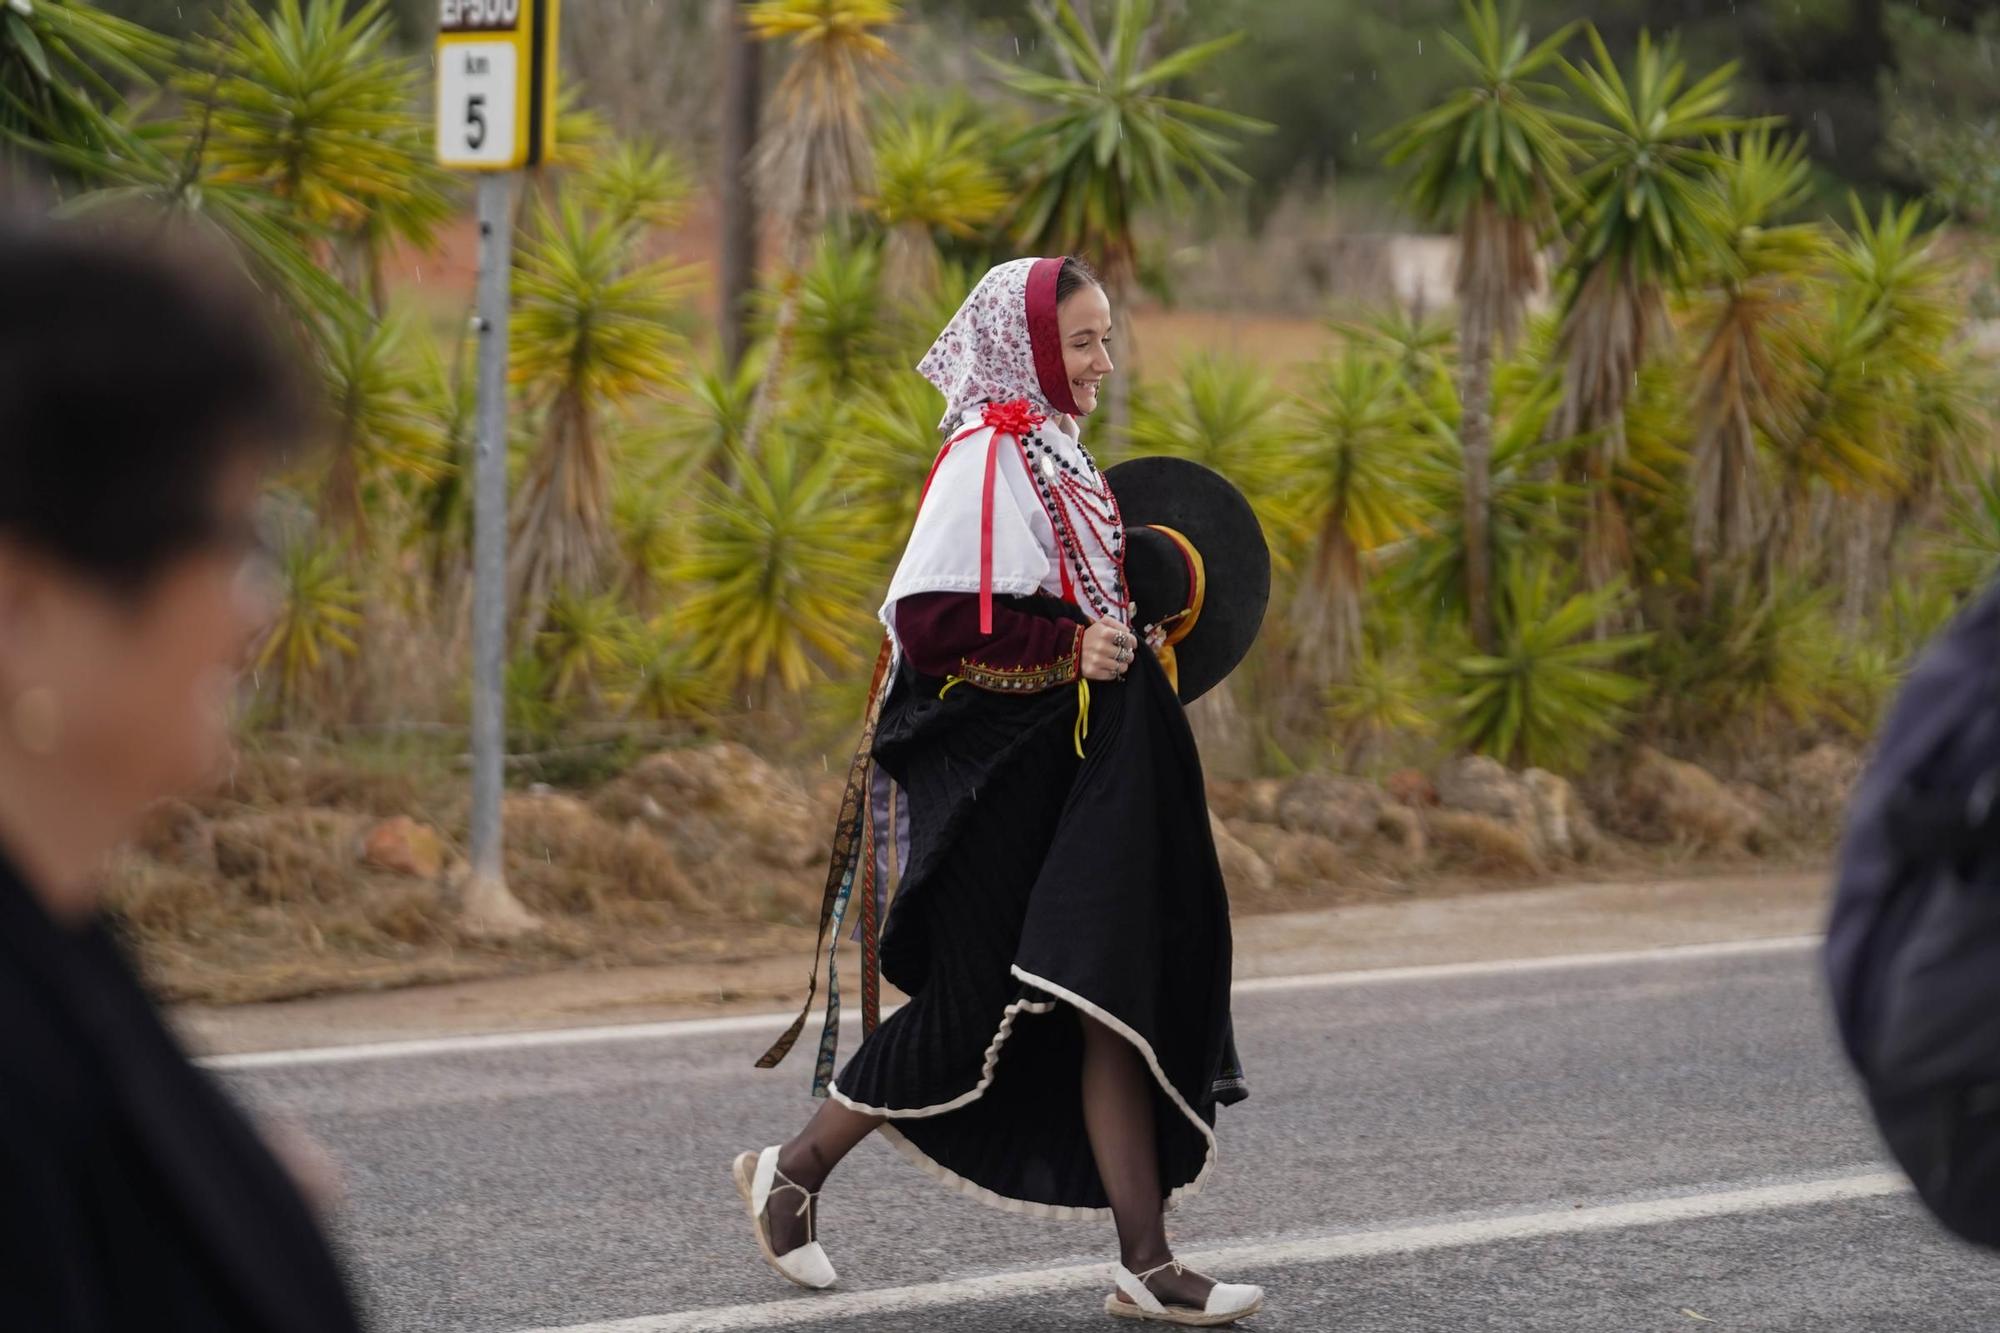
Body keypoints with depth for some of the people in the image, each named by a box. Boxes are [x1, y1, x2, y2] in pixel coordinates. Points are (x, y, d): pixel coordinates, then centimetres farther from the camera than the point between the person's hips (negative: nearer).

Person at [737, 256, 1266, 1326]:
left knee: (1118, 1000, 2)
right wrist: (1071, 648, -21)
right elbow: (928, 623, -22)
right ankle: (793, 1171, 15)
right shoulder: (987, 457, -15)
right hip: (997, 786, -9)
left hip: (1076, 780, 9)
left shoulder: (1054, 455, 15)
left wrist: (1128, 639, 10)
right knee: (977, 1008, -4)